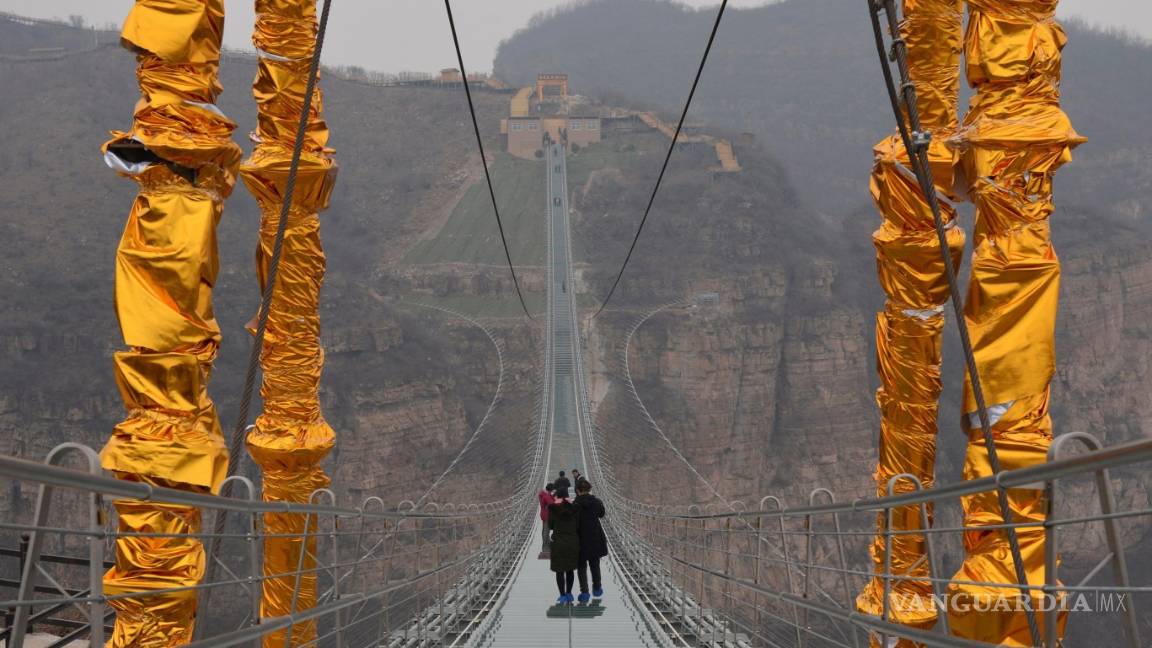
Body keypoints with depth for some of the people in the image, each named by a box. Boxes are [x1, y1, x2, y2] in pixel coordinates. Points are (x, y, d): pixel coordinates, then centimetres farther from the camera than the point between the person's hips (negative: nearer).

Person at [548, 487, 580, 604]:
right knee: (570, 569, 15)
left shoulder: (553, 508, -8)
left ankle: (563, 596, 5)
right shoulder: (574, 507, -3)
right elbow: (578, 526, -1)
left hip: (558, 542, -3)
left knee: (560, 570, 5)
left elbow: (550, 526, 0)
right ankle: (569, 594, 19)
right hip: (573, 542, 3)